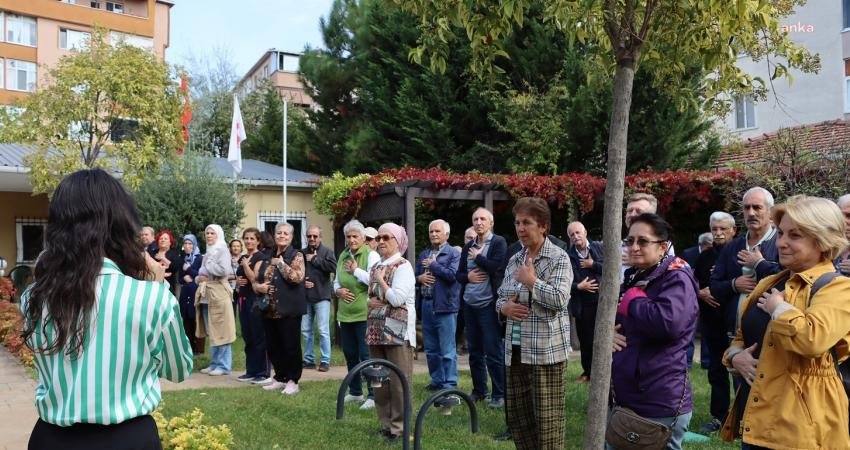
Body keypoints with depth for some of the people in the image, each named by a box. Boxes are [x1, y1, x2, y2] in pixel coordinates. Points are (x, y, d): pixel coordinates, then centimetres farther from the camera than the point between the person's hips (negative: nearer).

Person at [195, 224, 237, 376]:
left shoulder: (222, 250, -5)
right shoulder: (208, 253, 19)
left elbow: (224, 270, -19)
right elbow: (201, 272, 24)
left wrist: (208, 265, -7)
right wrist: (199, 277, 2)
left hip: (219, 294, -8)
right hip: (206, 295, 8)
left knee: (221, 332, -4)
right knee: (211, 332, 11)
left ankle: (224, 365, 0)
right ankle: (215, 363, 18)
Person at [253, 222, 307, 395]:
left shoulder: (296, 255, -4)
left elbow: (298, 277, -21)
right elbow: (256, 280, 18)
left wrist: (281, 264, -15)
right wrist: (259, 287, -4)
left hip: (288, 309, -6)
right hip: (270, 309, 6)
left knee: (291, 346, 0)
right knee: (272, 346, 12)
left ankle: (292, 381, 11)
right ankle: (280, 378, 25)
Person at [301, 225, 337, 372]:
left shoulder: (326, 251, 0)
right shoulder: (302, 253, 11)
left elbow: (333, 266, -18)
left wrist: (314, 259, -12)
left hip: (321, 296, -5)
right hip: (305, 297, 5)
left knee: (323, 330, -5)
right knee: (305, 330, 9)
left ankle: (325, 361, 2)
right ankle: (309, 360, 19)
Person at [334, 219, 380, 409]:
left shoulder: (371, 255, -9)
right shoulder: (343, 256, 13)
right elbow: (336, 281, 22)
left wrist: (356, 270, -14)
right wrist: (338, 290, 1)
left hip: (364, 314, -8)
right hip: (345, 314, 8)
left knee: (367, 355, -5)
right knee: (350, 354, 16)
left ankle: (373, 395, 3)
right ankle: (355, 392, 30)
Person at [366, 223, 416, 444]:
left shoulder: (403, 266, -7)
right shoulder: (376, 267, 15)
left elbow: (397, 299, -18)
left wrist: (381, 280, -8)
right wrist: (370, 302, 0)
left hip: (397, 332, -8)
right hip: (377, 331, 8)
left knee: (398, 382, -3)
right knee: (379, 382, 11)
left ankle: (399, 427, 5)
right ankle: (386, 424, 22)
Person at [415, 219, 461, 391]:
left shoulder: (453, 253, -3)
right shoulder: (424, 254, 18)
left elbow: (452, 275, -18)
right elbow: (414, 275, 20)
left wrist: (433, 264, -10)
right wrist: (419, 278, -3)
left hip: (445, 306, -7)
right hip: (427, 305, 7)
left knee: (447, 350, -4)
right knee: (431, 349, 14)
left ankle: (450, 385, 2)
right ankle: (437, 380, 25)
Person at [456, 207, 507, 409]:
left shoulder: (499, 243, -5)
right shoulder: (468, 246, 13)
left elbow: (497, 267, -20)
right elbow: (458, 274, 15)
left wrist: (477, 257, -8)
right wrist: (468, 276, -6)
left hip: (489, 305, -6)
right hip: (470, 305, 6)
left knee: (494, 352, -4)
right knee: (474, 352, 13)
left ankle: (499, 394, 5)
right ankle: (478, 391, 24)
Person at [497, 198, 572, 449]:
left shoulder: (559, 258, -7)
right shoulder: (514, 260, 13)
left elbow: (560, 299, -20)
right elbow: (501, 297, 18)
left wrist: (531, 280, -13)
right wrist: (504, 307, -3)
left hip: (547, 351, -7)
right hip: (516, 349, 7)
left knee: (547, 420, -2)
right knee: (517, 416, 14)